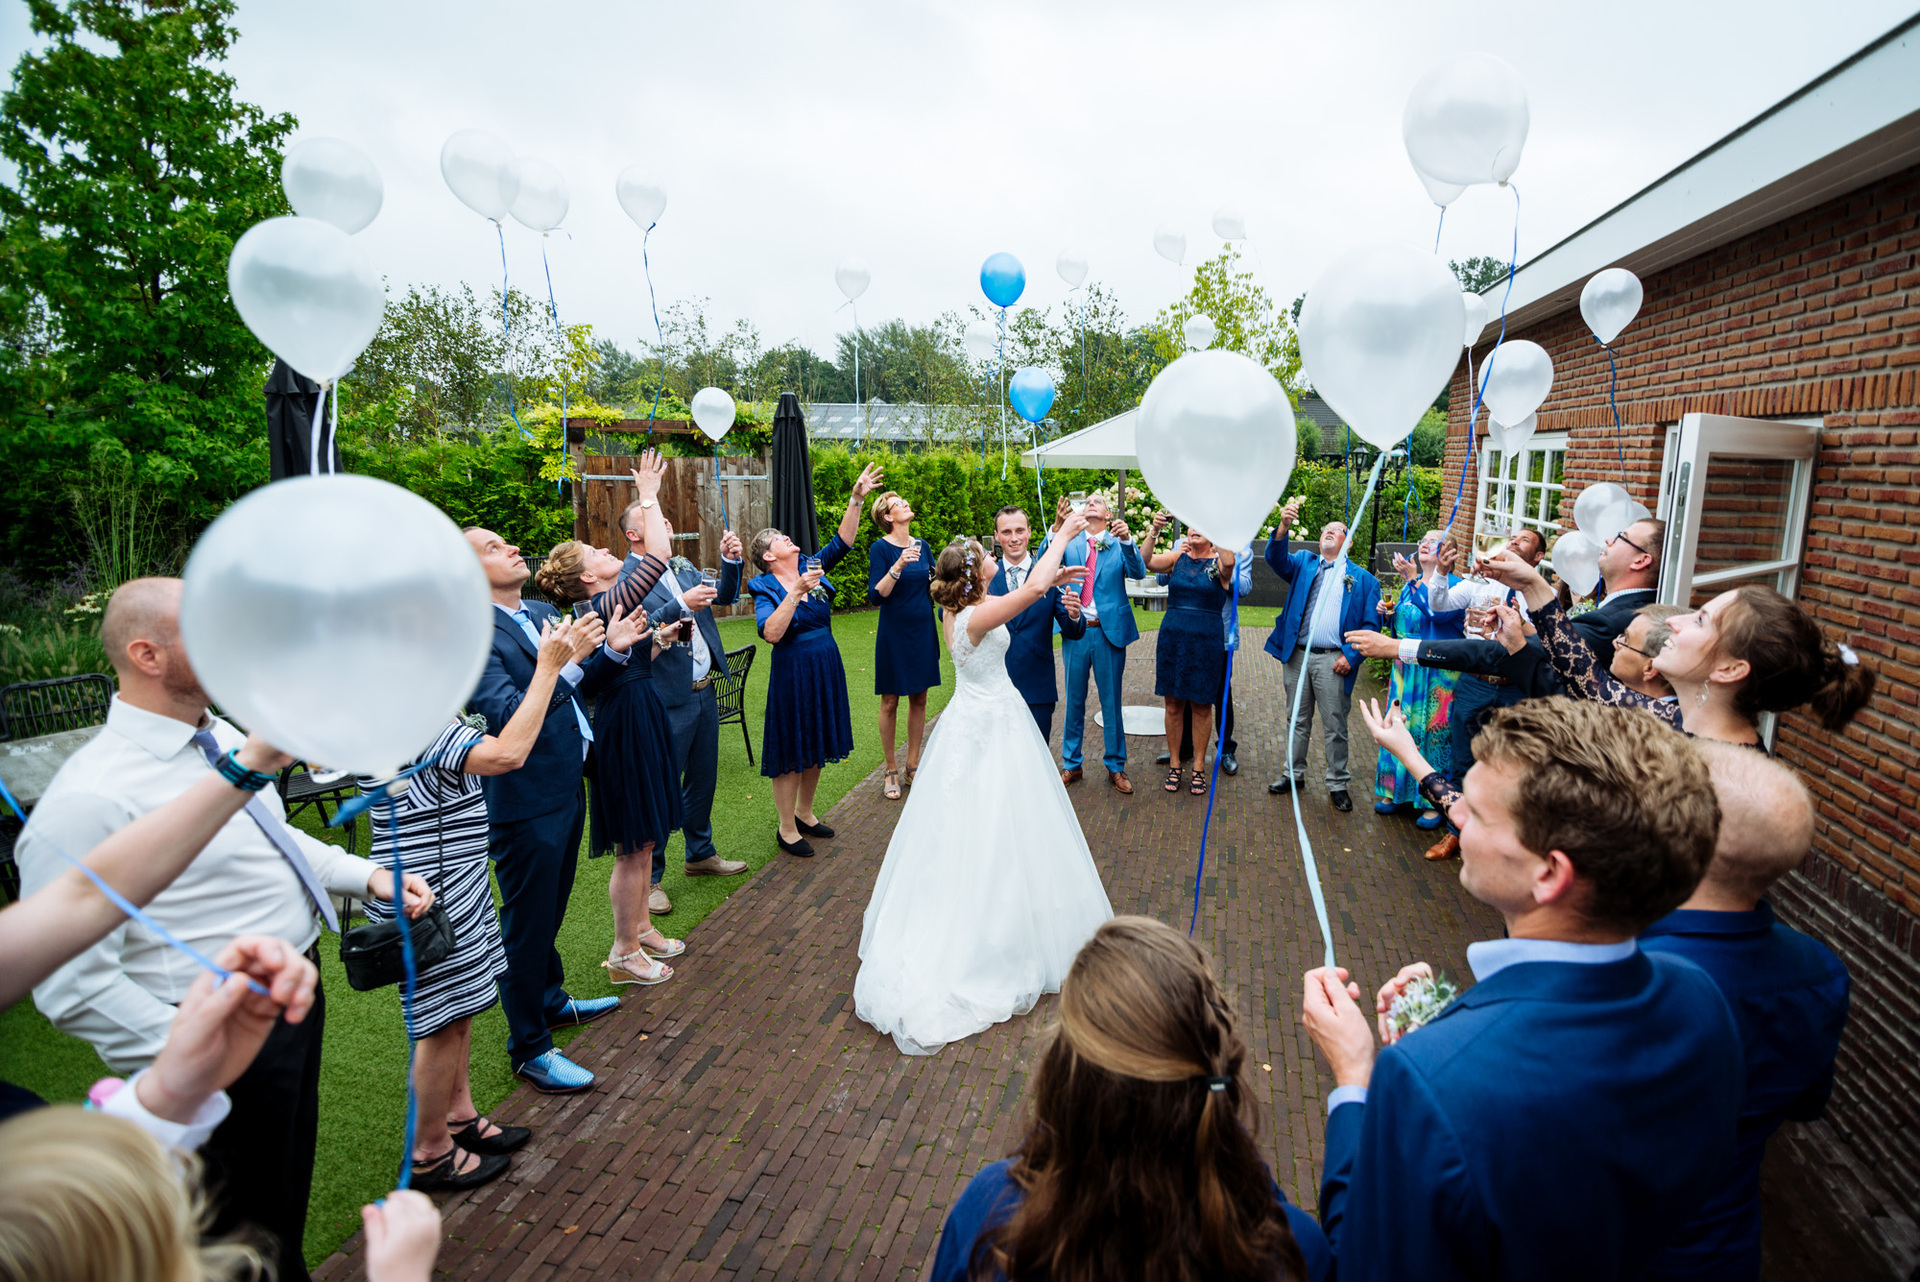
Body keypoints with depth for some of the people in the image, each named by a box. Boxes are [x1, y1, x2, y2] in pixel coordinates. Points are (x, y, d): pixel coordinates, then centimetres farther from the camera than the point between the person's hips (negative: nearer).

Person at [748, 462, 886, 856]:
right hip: (792, 672, -6)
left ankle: (805, 814, 32)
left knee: (815, 745, 16)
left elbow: (842, 541, -1)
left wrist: (856, 498, -9)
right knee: (790, 751, 2)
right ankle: (787, 828, 15)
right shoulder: (765, 588, -10)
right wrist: (796, 593, -30)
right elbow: (771, 633, -26)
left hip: (826, 668, 6)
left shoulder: (811, 568, 6)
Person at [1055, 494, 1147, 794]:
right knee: (1074, 701, 11)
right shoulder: (1069, 541, 4)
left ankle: (1115, 767, 21)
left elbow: (1138, 572, -13)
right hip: (1075, 631, 1)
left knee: (1111, 701, 8)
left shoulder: (1119, 543, 3)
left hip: (1110, 632, -1)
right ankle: (1071, 765, 23)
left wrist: (1127, 540, -30)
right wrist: (1056, 530, -27)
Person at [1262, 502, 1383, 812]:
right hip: (1298, 655, 2)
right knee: (1297, 720, 13)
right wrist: (1284, 525, -24)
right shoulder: (1303, 563, 13)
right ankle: (1294, 773, 26)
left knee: (1334, 726, 3)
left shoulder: (1362, 578, 6)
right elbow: (1276, 559, -7)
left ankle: (1338, 784, 15)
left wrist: (1351, 656, -11)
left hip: (1333, 661, -2)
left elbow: (1371, 624, 1)